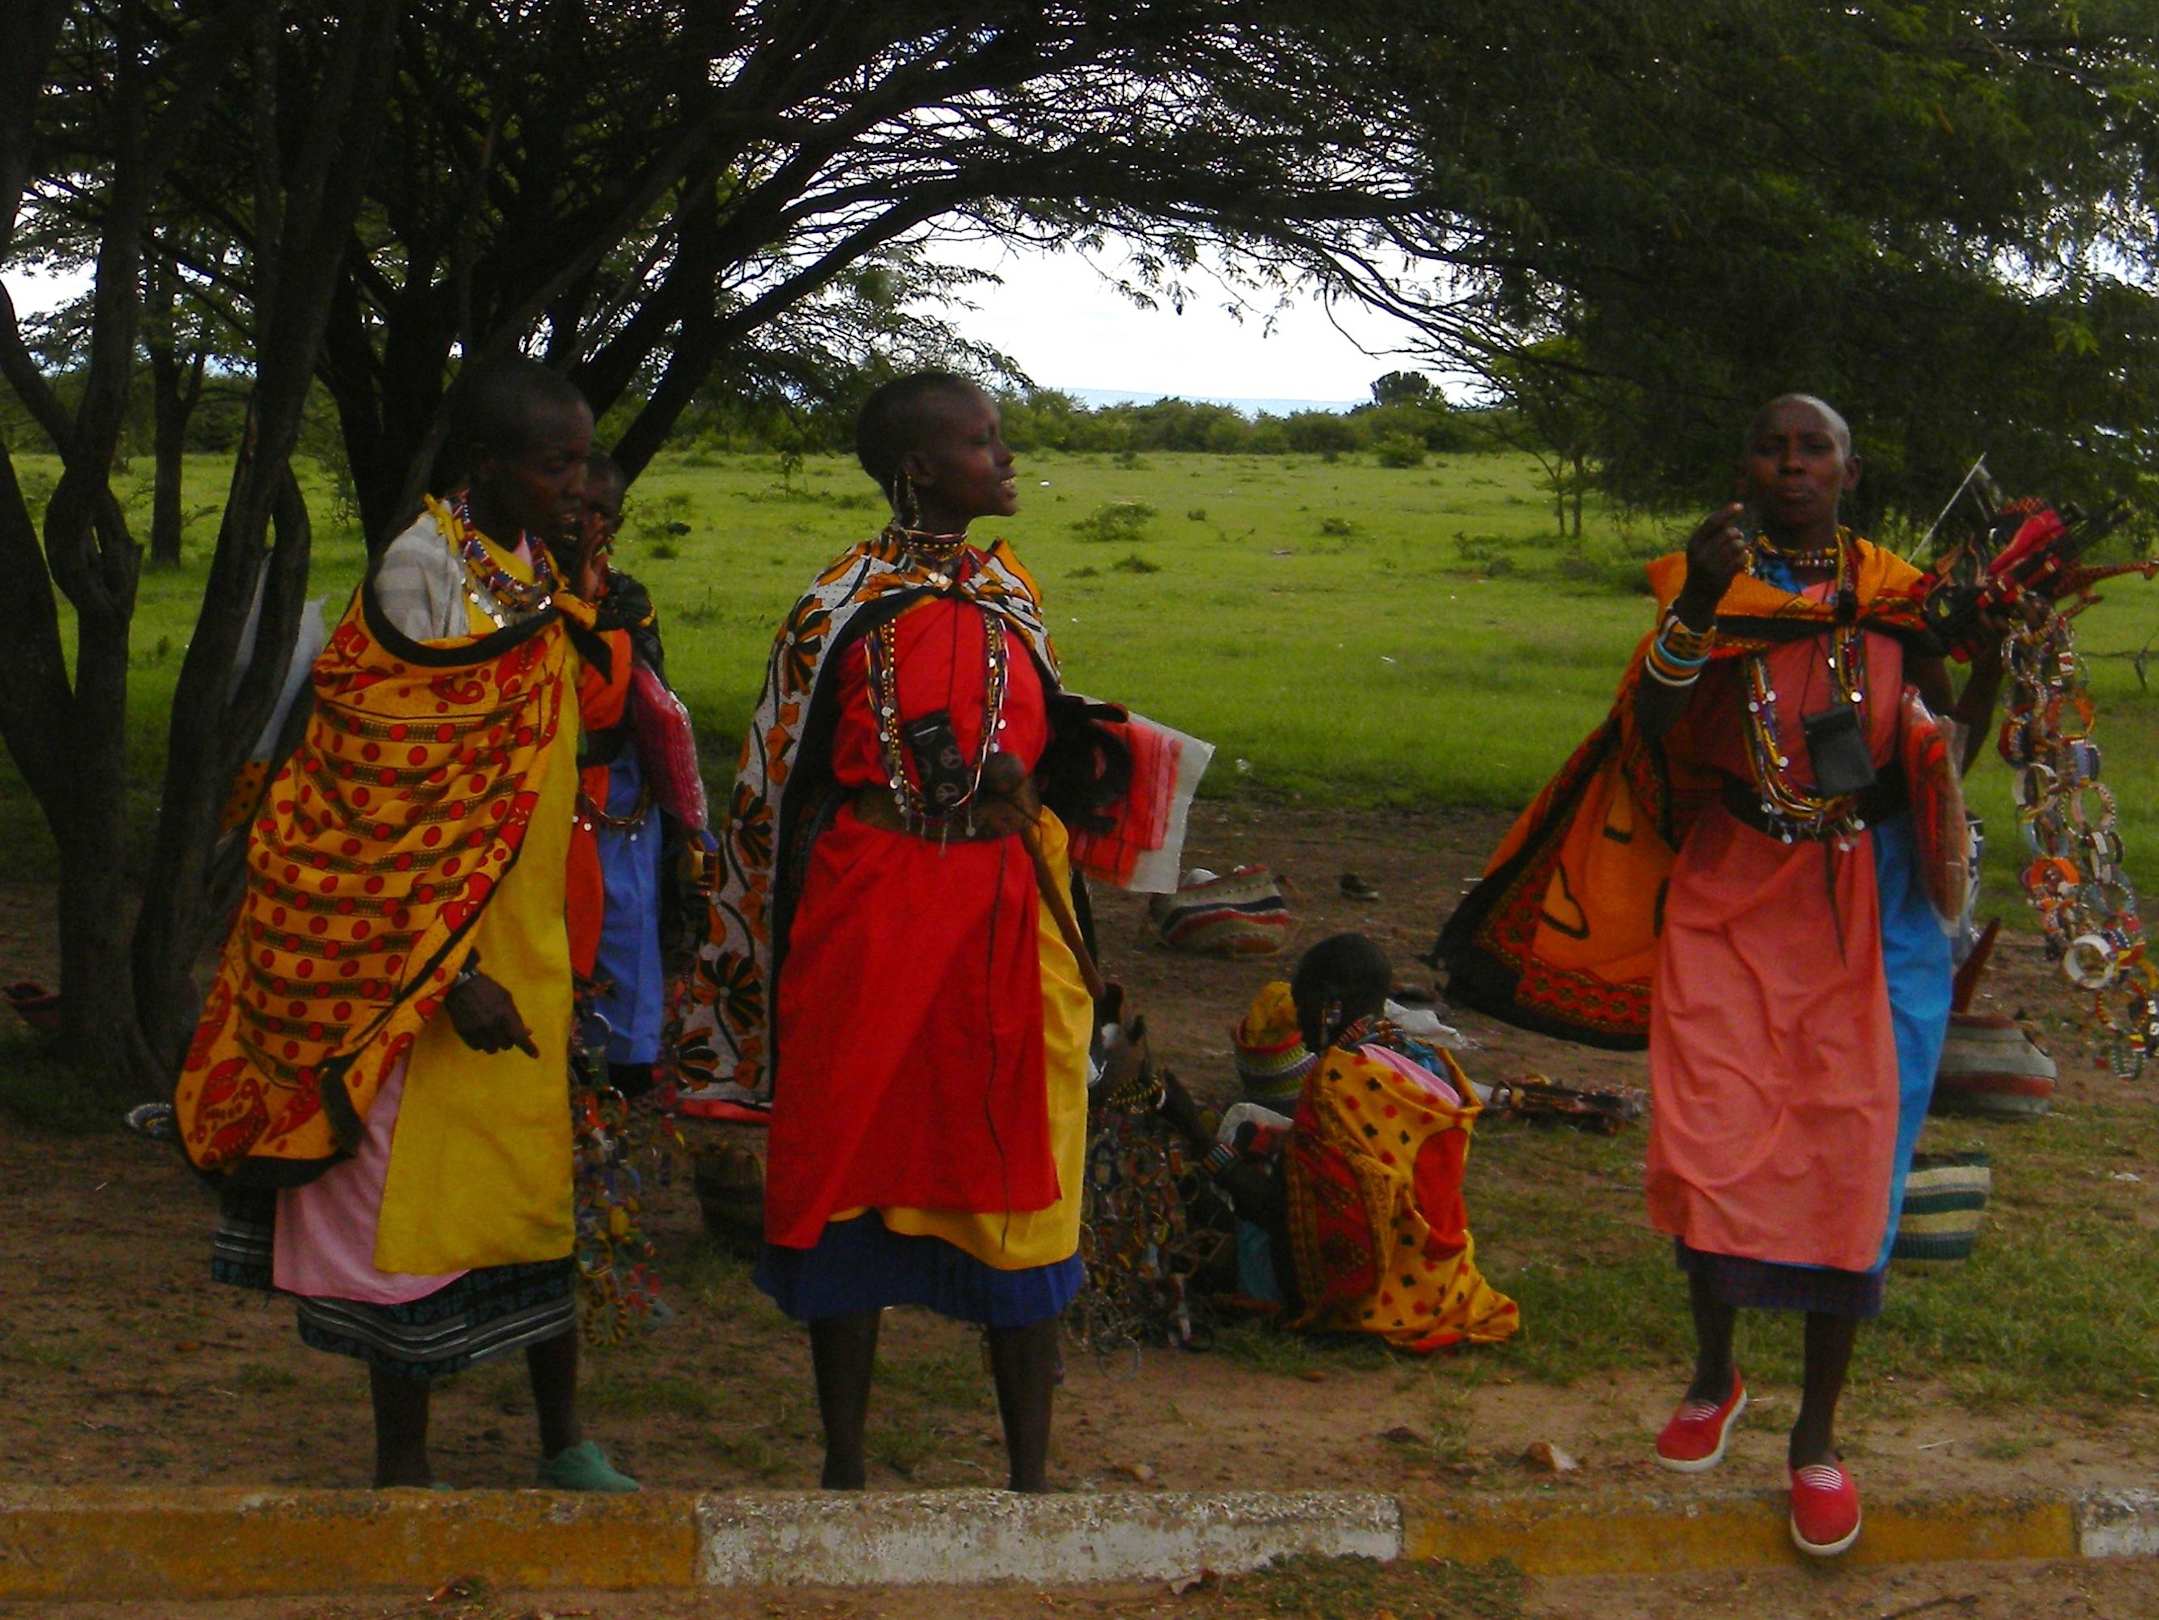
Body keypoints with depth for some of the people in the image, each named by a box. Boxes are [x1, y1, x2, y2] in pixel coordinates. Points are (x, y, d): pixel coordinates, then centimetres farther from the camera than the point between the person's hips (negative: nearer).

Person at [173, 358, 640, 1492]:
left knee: (547, 1178, 13)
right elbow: (396, 798, -19)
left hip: (527, 945, 8)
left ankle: (563, 1443, 26)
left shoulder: (543, 575, 9)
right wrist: (452, 974, -22)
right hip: (424, 949, -8)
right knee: (413, 1191, 1)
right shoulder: (421, 575, -15)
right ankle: (402, 1463, 13)